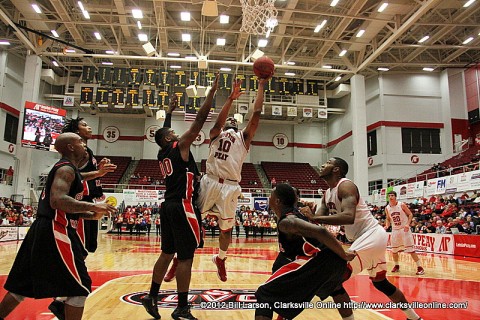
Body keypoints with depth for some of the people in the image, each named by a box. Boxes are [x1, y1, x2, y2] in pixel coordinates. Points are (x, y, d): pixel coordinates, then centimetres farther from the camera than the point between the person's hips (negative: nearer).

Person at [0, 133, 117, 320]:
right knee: (79, 287, -4)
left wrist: (92, 215, 16)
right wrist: (93, 206, -23)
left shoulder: (65, 169, 20)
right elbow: (58, 201, -28)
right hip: (54, 232, -10)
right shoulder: (66, 169, -11)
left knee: (22, 285, 20)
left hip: (43, 231, 10)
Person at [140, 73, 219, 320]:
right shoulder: (179, 146, -7)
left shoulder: (162, 154, 13)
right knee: (186, 257, -3)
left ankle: (152, 296, 24)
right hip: (182, 207, -9)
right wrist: (213, 92, -5)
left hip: (168, 206, 9)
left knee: (167, 253, 18)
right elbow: (200, 120, -10)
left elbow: (164, 131, 33)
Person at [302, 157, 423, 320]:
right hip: (371, 237, 10)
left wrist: (314, 218, -36)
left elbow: (349, 217, -34)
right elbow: (319, 220, 6)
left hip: (371, 235, -10)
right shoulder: (327, 194, 12)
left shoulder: (345, 185, -17)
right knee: (380, 282, 27)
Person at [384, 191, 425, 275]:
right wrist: (387, 226, -4)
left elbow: (410, 214, -7)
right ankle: (396, 266, 26)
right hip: (395, 230, 5)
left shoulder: (401, 205, -12)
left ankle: (420, 267, -3)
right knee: (394, 250, 8)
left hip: (404, 229, -5)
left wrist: (408, 224, -20)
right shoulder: (387, 208, 0)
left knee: (410, 249, -9)